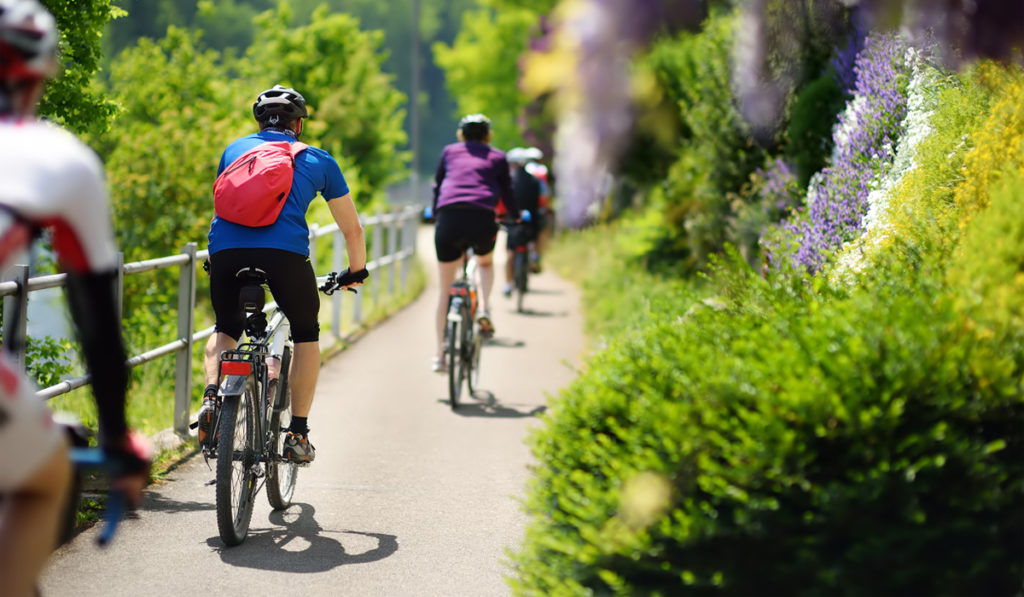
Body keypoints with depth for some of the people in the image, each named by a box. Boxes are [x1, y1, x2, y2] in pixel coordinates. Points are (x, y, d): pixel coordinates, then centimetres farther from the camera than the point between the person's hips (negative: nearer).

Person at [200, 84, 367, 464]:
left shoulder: (235, 149, 29)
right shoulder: (317, 160, 24)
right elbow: (352, 229, 29)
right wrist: (356, 272, 46)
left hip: (225, 249, 2)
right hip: (285, 251, -2)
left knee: (225, 329, 28)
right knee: (306, 334, 23)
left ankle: (210, 398, 1)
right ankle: (298, 434, 15)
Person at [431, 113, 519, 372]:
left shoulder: (449, 152, 24)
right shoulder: (497, 157, 22)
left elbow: (436, 187, 32)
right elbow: (507, 192, 29)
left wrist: (435, 214, 51)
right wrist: (516, 217, 48)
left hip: (448, 218, 1)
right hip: (482, 219, 0)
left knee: (445, 290, 11)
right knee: (486, 263, 33)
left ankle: (440, 354, 9)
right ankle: (484, 308, 6)